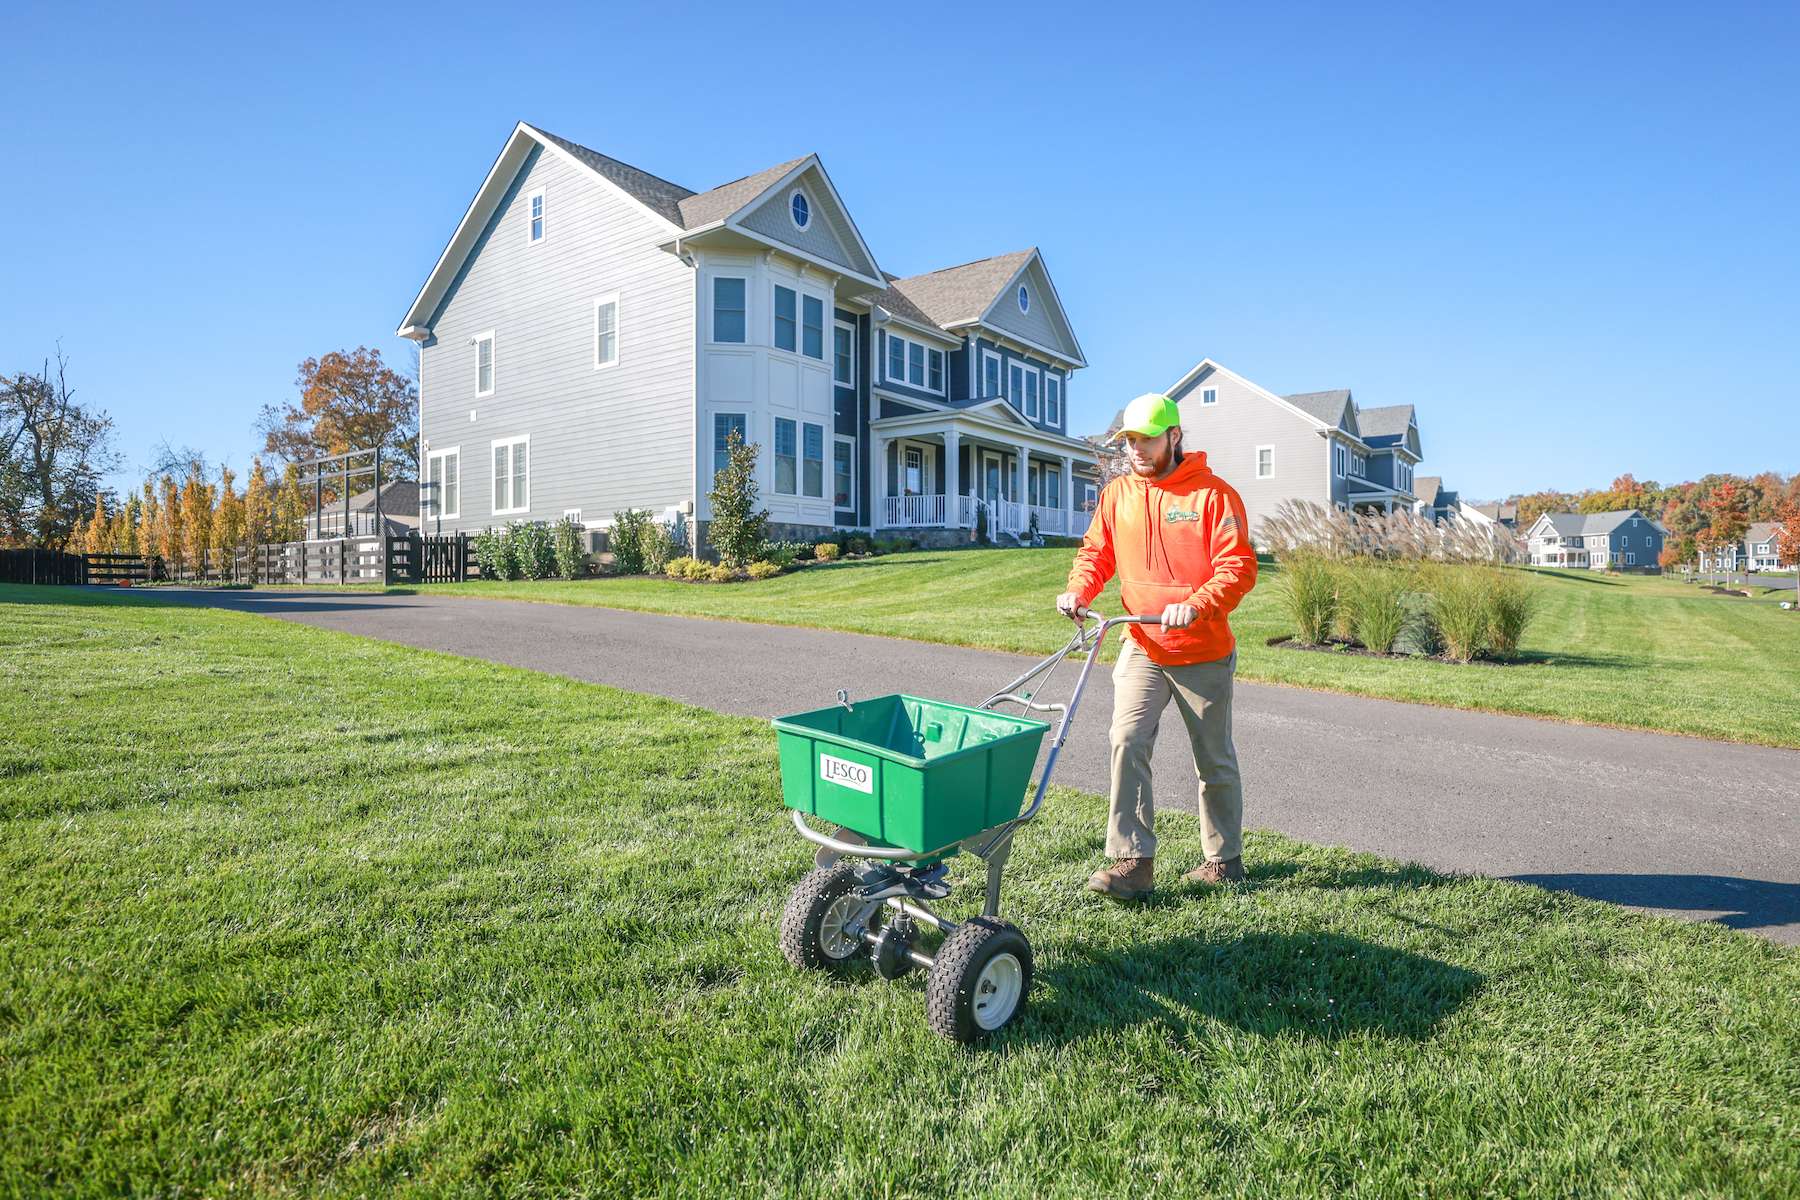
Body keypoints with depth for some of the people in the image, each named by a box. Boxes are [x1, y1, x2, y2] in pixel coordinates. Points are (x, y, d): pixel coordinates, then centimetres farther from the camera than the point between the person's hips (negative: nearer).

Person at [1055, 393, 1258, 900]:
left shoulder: (1214, 494, -10)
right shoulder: (1116, 494, 4)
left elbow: (1239, 567, -15)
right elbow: (1097, 552, 10)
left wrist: (1194, 606, -30)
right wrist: (1079, 589, -10)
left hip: (1204, 653, -3)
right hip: (1141, 648, 3)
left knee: (1214, 760, 12)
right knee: (1127, 743, -11)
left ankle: (1225, 858, 31)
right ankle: (1133, 861, -3)